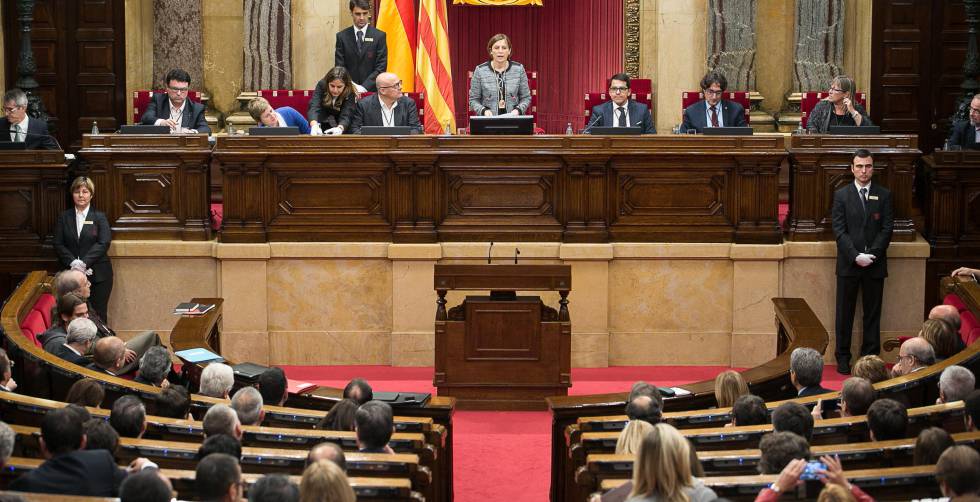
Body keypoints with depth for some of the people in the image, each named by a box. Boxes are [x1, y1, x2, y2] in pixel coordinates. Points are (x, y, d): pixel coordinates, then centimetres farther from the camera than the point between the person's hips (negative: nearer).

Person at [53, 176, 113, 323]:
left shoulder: (99, 217, 3)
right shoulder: (64, 217, 10)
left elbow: (104, 243, -8)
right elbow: (58, 244, 3)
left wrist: (84, 262, -17)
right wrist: (73, 262, -13)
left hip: (98, 274, -2)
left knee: (98, 315, -2)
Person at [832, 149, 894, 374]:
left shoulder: (884, 195, 5)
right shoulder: (841, 195, 3)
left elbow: (887, 229, -1)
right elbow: (839, 230, -3)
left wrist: (871, 254, -13)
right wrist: (855, 256, -14)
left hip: (875, 263, 1)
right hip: (848, 263, -1)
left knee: (873, 313, 5)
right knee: (845, 313, 3)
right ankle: (843, 358, 9)